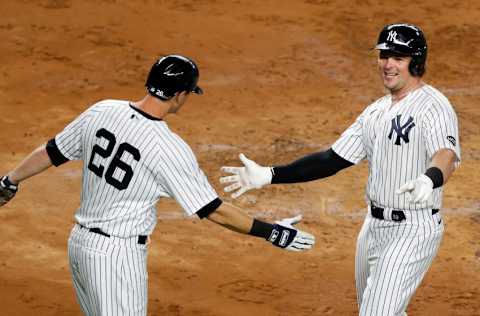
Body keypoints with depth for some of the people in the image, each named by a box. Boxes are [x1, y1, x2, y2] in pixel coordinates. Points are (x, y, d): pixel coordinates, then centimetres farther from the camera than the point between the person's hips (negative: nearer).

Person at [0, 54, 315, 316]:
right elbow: (213, 210, -17)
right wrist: (271, 232, -10)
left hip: (79, 243, 7)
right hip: (118, 256, -7)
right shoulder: (170, 148, -21)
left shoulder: (102, 112, -3)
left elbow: (52, 152, 8)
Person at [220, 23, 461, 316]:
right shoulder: (376, 112, 11)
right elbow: (331, 161, 11)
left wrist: (429, 180, -59)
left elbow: (447, 154, -35)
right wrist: (268, 176, 2)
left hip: (413, 231, -9)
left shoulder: (434, 107, -15)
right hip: (374, 227, 9)